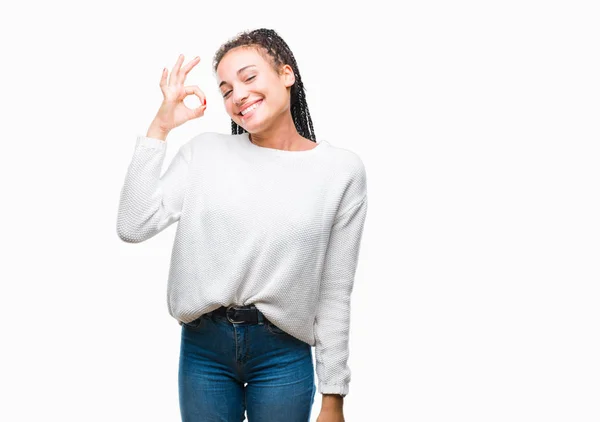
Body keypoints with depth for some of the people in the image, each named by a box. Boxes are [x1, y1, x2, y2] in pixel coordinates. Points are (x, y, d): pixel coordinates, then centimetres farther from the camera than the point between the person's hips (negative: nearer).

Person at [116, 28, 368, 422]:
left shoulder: (342, 169, -4)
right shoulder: (205, 151, 1)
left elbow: (335, 293, -2)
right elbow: (132, 227, -9)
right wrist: (160, 126, -10)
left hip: (284, 355, -1)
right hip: (203, 346, 2)